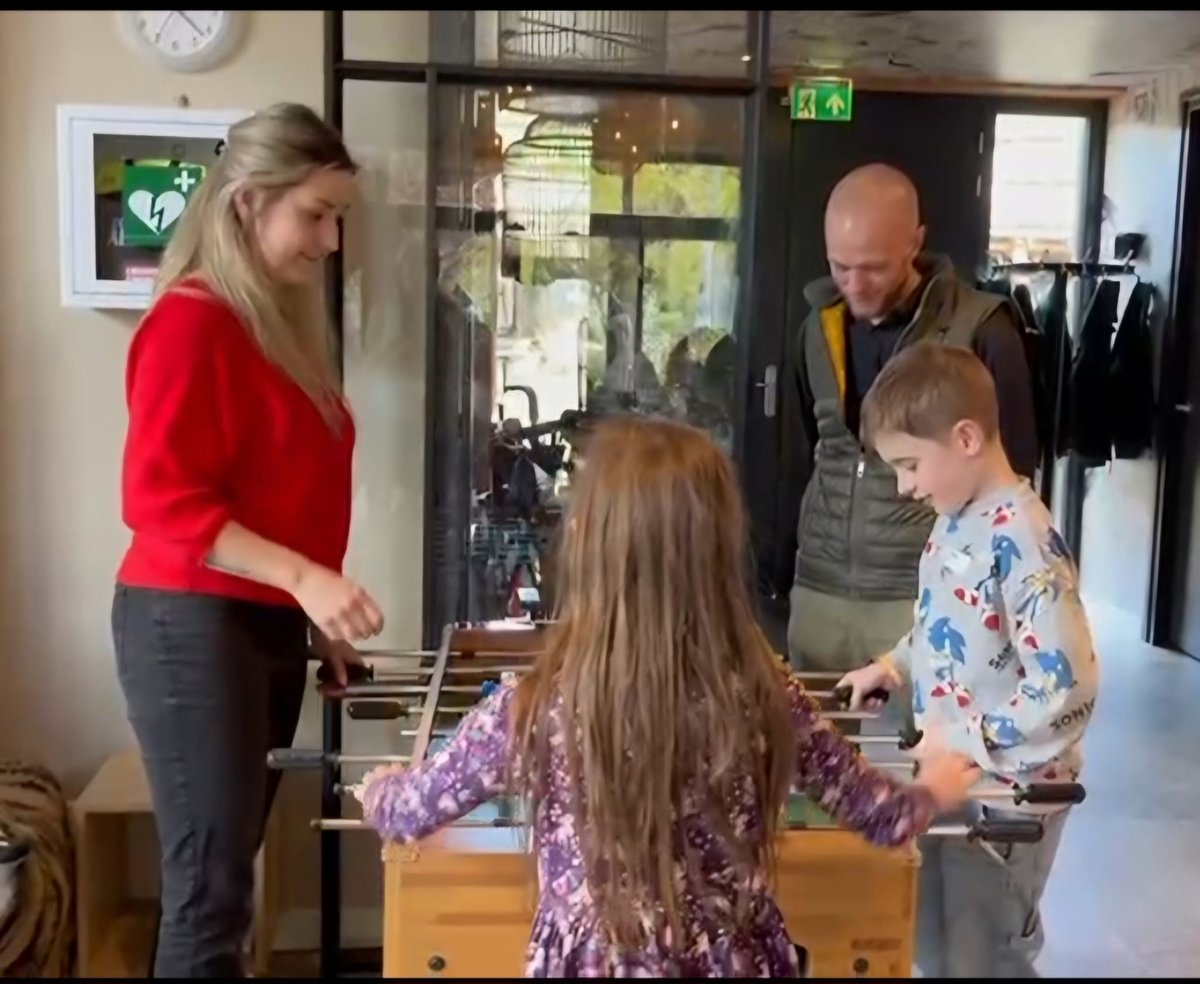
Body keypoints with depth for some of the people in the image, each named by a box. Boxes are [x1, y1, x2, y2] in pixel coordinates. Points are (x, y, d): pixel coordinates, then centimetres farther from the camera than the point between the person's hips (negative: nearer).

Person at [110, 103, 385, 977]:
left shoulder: (284, 322, 14)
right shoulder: (191, 321, -12)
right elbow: (160, 501, -18)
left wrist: (314, 614, 17)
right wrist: (304, 579, -25)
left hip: (268, 625, 8)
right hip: (194, 627, -8)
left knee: (227, 871, 12)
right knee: (210, 890, -5)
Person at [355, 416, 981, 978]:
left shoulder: (535, 707, -20)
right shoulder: (765, 694, -14)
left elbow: (408, 812, -4)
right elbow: (879, 815, 1)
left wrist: (376, 788, 19)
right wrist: (934, 791, 24)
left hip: (592, 962, -2)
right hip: (735, 961, 2)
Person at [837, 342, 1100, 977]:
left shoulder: (1022, 540, -25)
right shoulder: (958, 520, 3)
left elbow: (1066, 688, -28)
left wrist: (965, 742, -25)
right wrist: (898, 663, 5)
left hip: (1007, 793, -9)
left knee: (976, 959, 11)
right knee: (933, 947, 23)